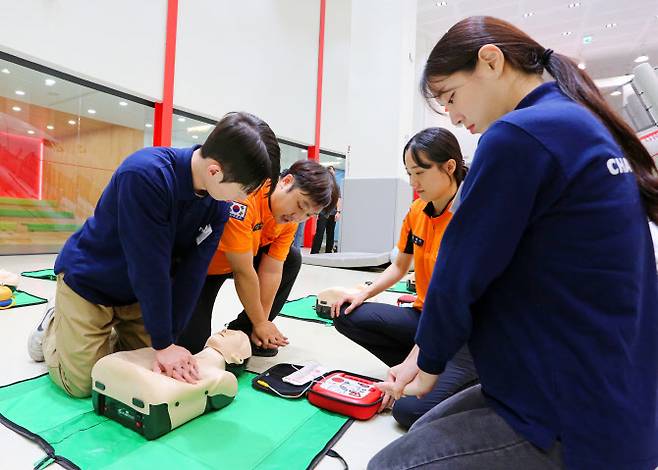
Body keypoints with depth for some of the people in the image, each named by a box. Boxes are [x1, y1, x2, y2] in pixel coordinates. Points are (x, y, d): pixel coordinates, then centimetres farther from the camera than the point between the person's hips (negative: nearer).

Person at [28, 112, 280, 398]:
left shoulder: (218, 205, -16)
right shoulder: (145, 174, -36)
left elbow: (191, 272, -17)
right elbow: (149, 266, -34)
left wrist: (169, 340, -19)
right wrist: (163, 343, -27)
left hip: (140, 291, 5)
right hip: (87, 280, -5)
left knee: (151, 371, 7)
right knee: (82, 384, -1)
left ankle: (111, 331, 32)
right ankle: (52, 329, 27)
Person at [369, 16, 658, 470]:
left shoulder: (520, 134, -21)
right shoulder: (589, 129, 10)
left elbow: (459, 275, -17)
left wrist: (429, 362, 4)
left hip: (573, 422, -9)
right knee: (424, 429, 21)